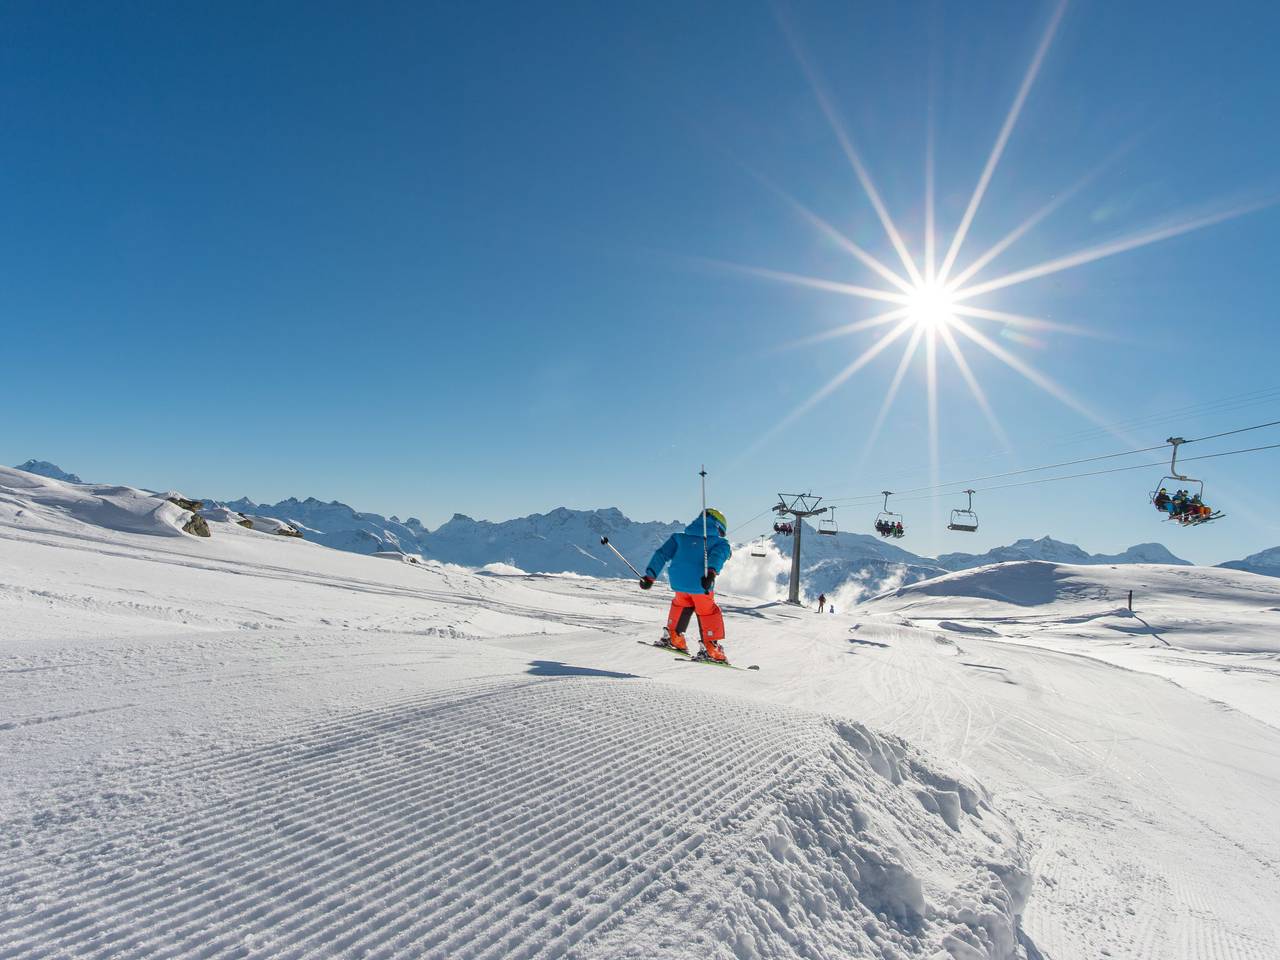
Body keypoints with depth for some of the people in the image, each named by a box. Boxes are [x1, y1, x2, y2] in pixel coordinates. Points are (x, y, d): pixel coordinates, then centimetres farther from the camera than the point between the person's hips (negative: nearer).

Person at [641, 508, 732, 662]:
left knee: (681, 604, 30)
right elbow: (718, 555, -10)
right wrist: (711, 573, -26)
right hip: (701, 584, -3)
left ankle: (673, 637, 30)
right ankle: (711, 648, 9)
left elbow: (662, 554, 14)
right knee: (708, 612, 15)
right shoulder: (720, 543, 14)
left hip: (678, 581, 3)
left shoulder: (680, 537, 24)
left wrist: (650, 576, 10)